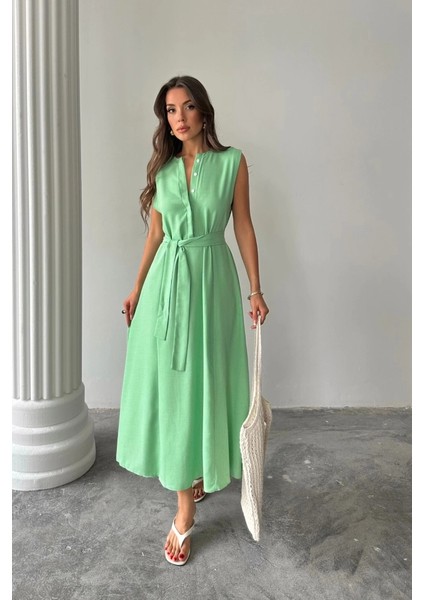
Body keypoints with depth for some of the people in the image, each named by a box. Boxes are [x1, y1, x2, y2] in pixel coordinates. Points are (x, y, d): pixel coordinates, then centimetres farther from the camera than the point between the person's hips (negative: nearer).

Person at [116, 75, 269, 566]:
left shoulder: (232, 162, 0)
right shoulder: (162, 167, 8)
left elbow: (243, 227, 1)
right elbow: (155, 235, 12)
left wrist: (256, 289, -2)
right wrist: (136, 290, 12)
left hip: (212, 279, -2)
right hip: (167, 281, 3)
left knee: (205, 379, 3)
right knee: (171, 382, 3)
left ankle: (205, 469, 27)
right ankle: (185, 510, 16)